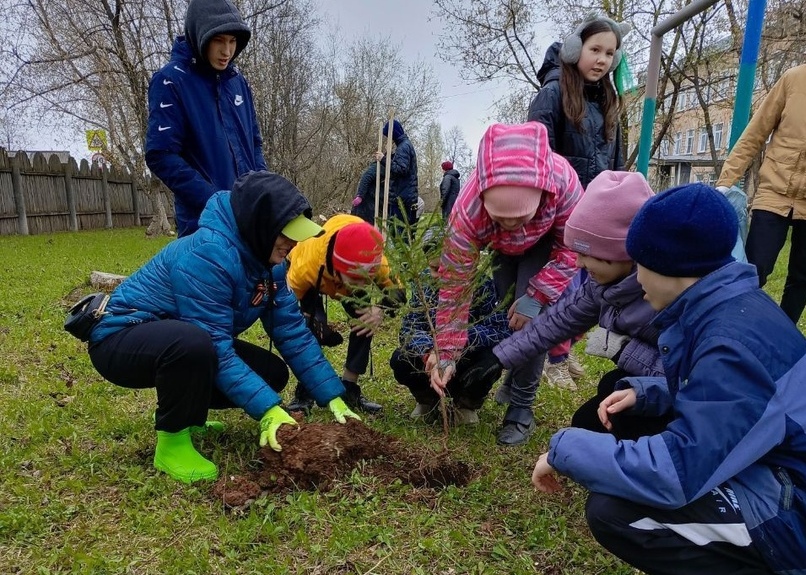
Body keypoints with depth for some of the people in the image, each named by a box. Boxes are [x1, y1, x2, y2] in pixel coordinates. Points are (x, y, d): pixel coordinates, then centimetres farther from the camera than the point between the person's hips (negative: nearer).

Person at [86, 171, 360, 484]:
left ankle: (178, 408, 17)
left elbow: (293, 333, -8)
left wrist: (333, 397, -13)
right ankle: (172, 440, -13)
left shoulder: (266, 259, -6)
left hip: (189, 342, 8)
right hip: (122, 341, -8)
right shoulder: (207, 255, -31)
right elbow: (216, 348, -33)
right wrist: (267, 410, -34)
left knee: (272, 372, -3)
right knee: (194, 343, -39)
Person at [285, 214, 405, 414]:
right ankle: (305, 391, -8)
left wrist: (381, 311, -44)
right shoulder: (306, 264, -45)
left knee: (367, 319, -18)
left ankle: (349, 388, -1)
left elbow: (397, 290, -23)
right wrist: (314, 322, -38)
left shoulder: (377, 263, -40)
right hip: (309, 279, -2)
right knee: (312, 325, -27)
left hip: (346, 279, 3)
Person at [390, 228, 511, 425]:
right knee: (399, 361, -24)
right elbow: (409, 327, -19)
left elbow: (503, 330, -29)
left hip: (469, 361, -2)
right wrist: (428, 351, -40)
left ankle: (467, 405, 2)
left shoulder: (482, 285, -21)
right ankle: (428, 400, 10)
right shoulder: (422, 283, -12)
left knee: (491, 362, -33)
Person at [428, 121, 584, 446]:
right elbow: (455, 286, -31)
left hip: (545, 243, -1)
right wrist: (446, 354, -28)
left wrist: (536, 296, -29)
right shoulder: (467, 211, -41)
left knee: (529, 314, -17)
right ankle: (514, 378, 29)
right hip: (501, 248, 2)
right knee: (505, 312, -1)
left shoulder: (563, 180, -44)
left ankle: (522, 407, -4)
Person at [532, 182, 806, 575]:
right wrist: (644, 394, 1)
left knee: (611, 510, -23)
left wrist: (564, 449, -23)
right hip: (761, 464, 9)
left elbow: (677, 472, -33)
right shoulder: (725, 306, 0)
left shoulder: (734, 344, -29)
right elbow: (715, 387, 16)